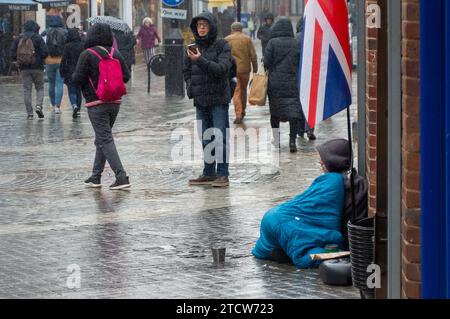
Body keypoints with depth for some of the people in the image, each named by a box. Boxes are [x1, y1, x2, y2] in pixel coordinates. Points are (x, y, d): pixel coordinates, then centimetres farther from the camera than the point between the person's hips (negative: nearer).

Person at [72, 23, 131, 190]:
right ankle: (96, 176, 23)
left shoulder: (87, 55, -12)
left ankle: (122, 177, -16)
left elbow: (77, 79, -14)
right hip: (115, 102, 6)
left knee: (105, 140, -6)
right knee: (102, 139, 17)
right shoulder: (115, 54, 4)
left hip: (97, 103, -6)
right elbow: (126, 76, 3)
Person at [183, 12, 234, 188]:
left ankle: (222, 174, -4)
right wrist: (190, 87, 5)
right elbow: (186, 71, 22)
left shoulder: (222, 46, -5)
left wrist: (201, 61, -26)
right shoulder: (193, 48, 11)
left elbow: (222, 68, -18)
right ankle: (209, 173, 18)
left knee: (220, 138, -7)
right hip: (200, 101, 6)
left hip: (218, 99, -6)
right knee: (205, 138, 10)